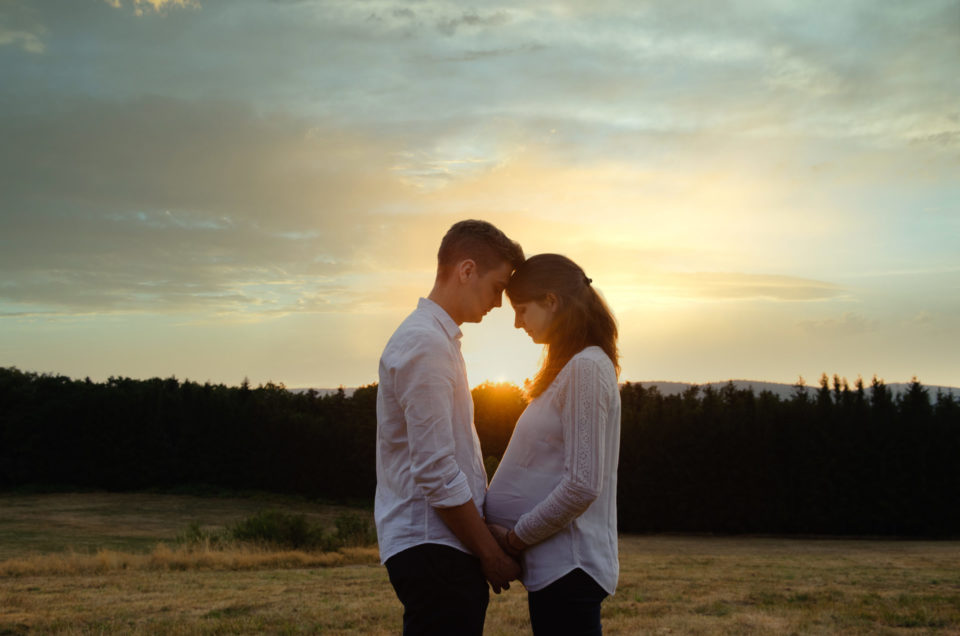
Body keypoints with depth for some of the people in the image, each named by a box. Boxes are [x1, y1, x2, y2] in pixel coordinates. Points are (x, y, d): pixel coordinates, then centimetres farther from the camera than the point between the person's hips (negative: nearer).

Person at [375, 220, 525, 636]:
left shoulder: (437, 338, 18)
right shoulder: (425, 344, -14)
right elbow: (436, 473, -19)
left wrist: (489, 542, 17)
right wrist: (492, 554, -10)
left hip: (439, 549, 10)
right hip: (432, 550, -10)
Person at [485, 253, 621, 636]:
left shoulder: (586, 368, -13)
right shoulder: (571, 366, 16)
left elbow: (582, 485, -20)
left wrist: (515, 537, -11)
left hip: (567, 564, -9)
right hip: (556, 563, 9)